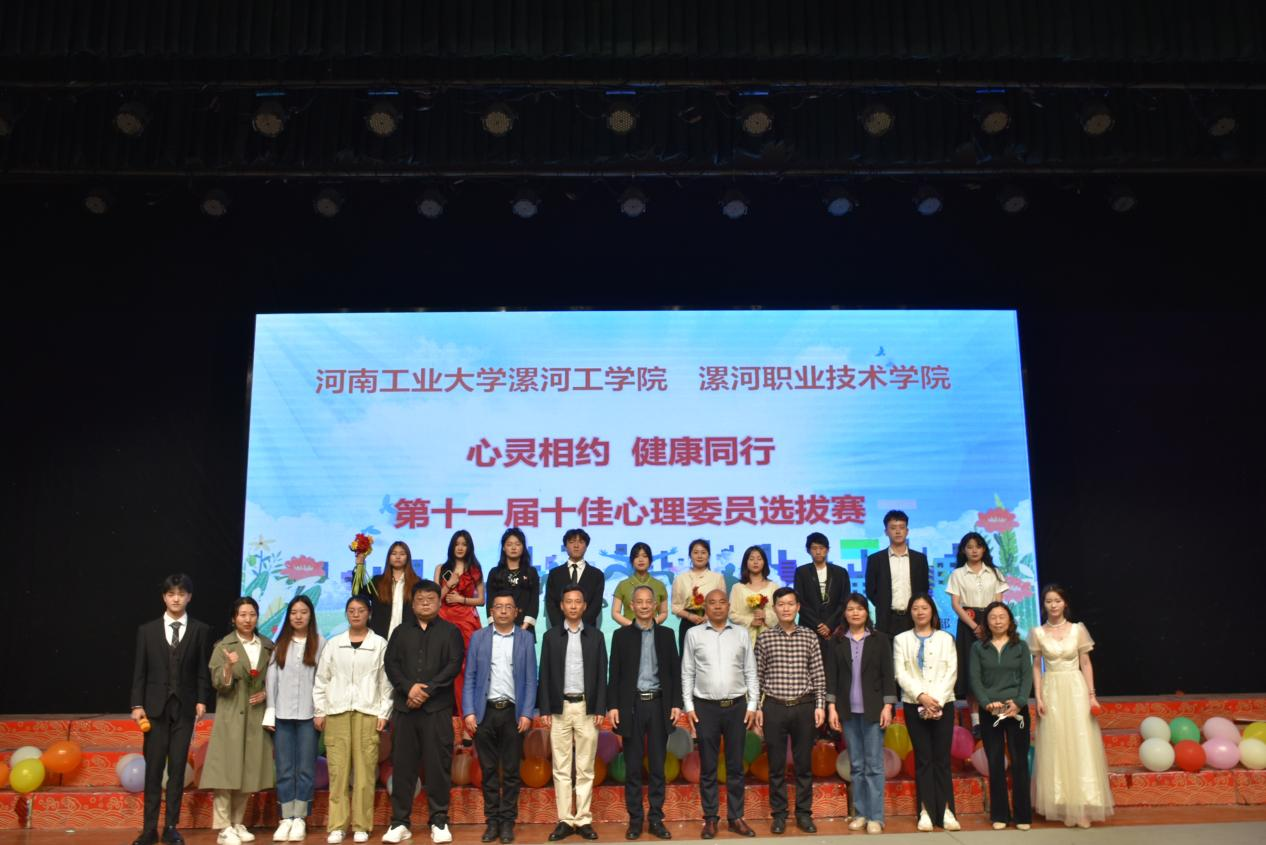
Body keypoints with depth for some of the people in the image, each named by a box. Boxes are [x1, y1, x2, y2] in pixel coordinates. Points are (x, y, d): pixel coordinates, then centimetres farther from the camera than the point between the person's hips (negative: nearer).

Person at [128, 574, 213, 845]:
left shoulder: (201, 630, 3)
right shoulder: (147, 630, 6)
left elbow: (203, 671, 2)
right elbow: (139, 671, 4)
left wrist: (202, 701, -6)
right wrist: (137, 704, -3)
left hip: (184, 707, 0)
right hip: (155, 706, 0)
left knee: (178, 768, 3)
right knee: (153, 768, 3)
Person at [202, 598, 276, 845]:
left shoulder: (268, 646, 8)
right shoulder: (223, 646, -1)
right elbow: (219, 684, -9)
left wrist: (266, 693, -3)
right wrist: (229, 666, -27)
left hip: (256, 717, 3)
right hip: (230, 717, -3)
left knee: (248, 771, 7)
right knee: (226, 770, -7)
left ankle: (238, 824, 18)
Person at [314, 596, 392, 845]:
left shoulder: (380, 644, 5)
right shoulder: (333, 644, 10)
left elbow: (386, 682, 3)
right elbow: (321, 679, 11)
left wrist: (384, 713, -3)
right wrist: (319, 711, 4)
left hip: (368, 712, -1)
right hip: (336, 712, 1)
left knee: (365, 768, -3)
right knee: (338, 769, -1)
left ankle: (361, 825, 4)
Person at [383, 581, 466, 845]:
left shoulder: (450, 631, 7)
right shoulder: (401, 632, 15)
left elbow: (454, 664, -3)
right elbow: (390, 663, 5)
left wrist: (427, 690, -12)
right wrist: (409, 687, -11)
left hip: (438, 707, -2)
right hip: (405, 706, 2)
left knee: (438, 764, -2)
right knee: (402, 764, 3)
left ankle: (439, 821, 5)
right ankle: (399, 822, 10)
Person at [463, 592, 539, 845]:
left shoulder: (526, 638, 4)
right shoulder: (478, 637, 6)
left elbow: (530, 679, 2)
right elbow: (469, 677, 4)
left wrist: (526, 713, -6)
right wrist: (469, 712, -4)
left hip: (513, 712, -1)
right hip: (485, 711, 1)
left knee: (511, 771, 4)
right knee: (488, 770, 6)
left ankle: (507, 822, 13)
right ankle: (492, 820, 15)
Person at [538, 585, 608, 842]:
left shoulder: (596, 636, 5)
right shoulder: (551, 636, 5)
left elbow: (601, 674, 3)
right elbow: (545, 674, 3)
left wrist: (600, 709, -3)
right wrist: (544, 709, -3)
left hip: (587, 707, 0)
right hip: (559, 707, 0)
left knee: (585, 768, 3)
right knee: (561, 768, 3)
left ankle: (583, 820, 9)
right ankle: (565, 820, 9)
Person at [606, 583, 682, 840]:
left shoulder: (667, 635, 7)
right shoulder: (621, 635, 3)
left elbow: (675, 671, 6)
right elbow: (615, 674, 1)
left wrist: (676, 703, -1)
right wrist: (612, 706, -5)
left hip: (659, 704, 1)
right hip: (632, 704, -1)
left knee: (657, 766, 6)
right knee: (633, 767, 4)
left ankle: (656, 819, 15)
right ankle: (635, 820, 13)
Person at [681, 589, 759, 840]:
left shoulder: (742, 634, 5)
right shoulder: (693, 634, 2)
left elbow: (751, 672, 6)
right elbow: (687, 674, 3)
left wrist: (752, 706, 0)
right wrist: (689, 707, -3)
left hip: (737, 706, 1)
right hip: (705, 707, -1)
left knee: (735, 766, 7)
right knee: (708, 767, 5)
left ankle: (736, 817, 16)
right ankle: (710, 819, 13)